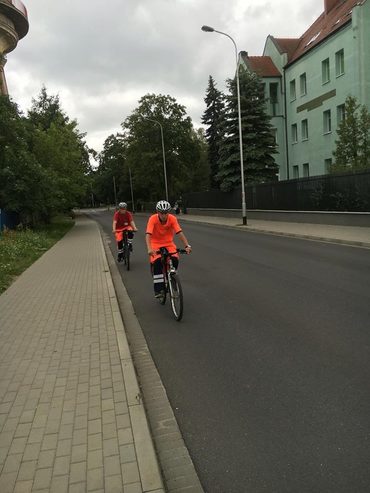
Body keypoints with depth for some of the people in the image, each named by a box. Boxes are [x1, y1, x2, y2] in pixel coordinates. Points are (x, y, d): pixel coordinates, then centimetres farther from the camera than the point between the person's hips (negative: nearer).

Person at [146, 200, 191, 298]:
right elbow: (148, 235, -32)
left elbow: (179, 233, -24)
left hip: (169, 243, 2)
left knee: (175, 260, -21)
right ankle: (158, 289, -16)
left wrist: (187, 245, -37)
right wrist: (149, 249, -47)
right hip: (156, 244, -2)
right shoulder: (153, 219, -23)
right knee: (157, 262, -26)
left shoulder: (172, 218, -18)